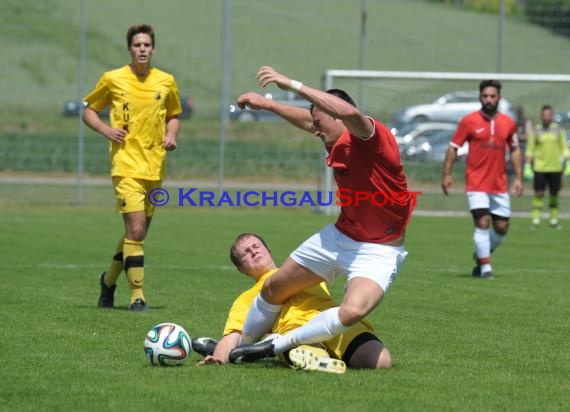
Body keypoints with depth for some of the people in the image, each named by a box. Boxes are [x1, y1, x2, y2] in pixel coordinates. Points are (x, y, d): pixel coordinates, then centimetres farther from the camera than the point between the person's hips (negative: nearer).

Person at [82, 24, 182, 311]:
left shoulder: (166, 82, 7)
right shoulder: (112, 79, 0)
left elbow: (173, 115, 22)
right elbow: (89, 111, 10)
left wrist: (171, 134, 1)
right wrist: (106, 130, -9)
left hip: (155, 166, 4)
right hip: (127, 165, -4)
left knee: (138, 233, 12)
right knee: (136, 231, -17)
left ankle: (109, 279, 36)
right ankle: (137, 296, -11)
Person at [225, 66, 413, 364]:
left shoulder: (371, 137, -22)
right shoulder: (337, 145, 3)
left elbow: (349, 112, -45)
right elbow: (307, 120, 26)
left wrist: (291, 84, -44)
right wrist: (266, 103, 30)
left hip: (378, 250, -9)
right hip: (340, 236, 9)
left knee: (352, 311, -34)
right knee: (273, 288, 17)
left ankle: (276, 346, -17)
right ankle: (238, 347, 39)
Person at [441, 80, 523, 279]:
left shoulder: (508, 123, 5)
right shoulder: (469, 121, -4)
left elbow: (515, 150, 15)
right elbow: (453, 147, 0)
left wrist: (518, 178, 9)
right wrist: (447, 175, -6)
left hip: (499, 185, 4)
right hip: (476, 183, -4)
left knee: (502, 228, 6)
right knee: (483, 222, -14)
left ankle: (481, 255, 32)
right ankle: (485, 267, -6)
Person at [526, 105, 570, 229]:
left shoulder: (558, 130, 6)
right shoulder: (535, 131, 4)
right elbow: (530, 149, 7)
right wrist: (529, 162, -1)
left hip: (555, 167, 1)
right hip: (540, 167, -1)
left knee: (554, 194, 6)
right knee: (539, 193, -7)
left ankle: (554, 220, 13)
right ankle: (536, 219, -7)